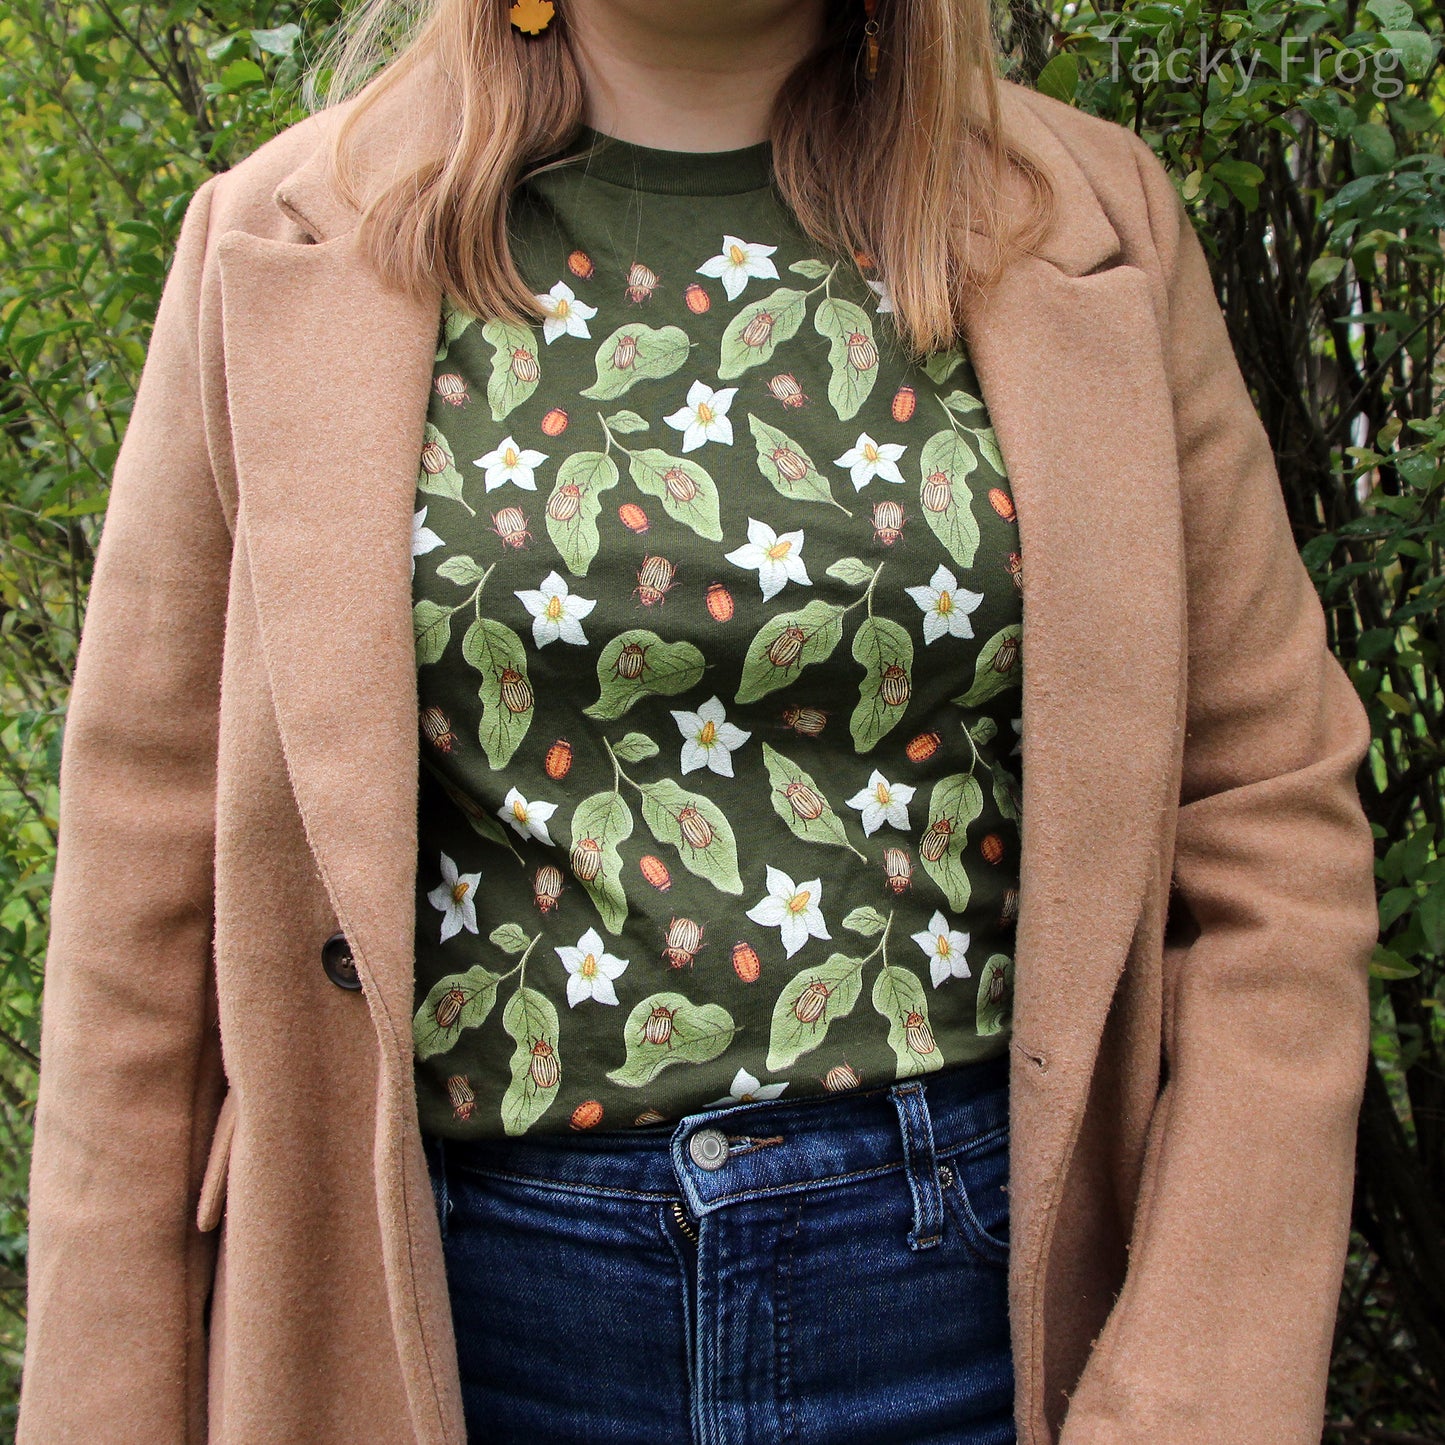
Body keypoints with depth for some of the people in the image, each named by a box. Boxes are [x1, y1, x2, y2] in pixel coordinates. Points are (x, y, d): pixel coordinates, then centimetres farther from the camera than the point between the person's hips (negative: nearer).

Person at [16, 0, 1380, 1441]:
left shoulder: (1090, 227, -1)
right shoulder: (288, 249, -1)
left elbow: (1270, 825, -3)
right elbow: (153, 865, -2)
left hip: (971, 1272, 1)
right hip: (455, 1293, 1)